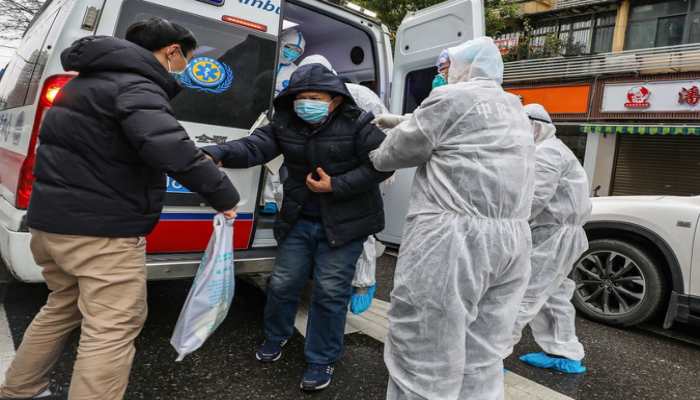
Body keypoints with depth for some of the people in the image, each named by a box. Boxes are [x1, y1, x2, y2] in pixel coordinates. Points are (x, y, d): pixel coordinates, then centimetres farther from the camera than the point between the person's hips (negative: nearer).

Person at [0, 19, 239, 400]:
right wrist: (223, 193, -26)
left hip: (49, 216, 11)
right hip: (100, 229, -10)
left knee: (64, 306, 27)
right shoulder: (135, 86, -16)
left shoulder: (88, 80, 17)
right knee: (114, 328, -4)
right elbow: (168, 146, -32)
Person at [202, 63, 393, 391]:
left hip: (344, 223, -4)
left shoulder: (356, 125, -13)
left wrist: (336, 186, -20)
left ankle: (322, 359, 23)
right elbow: (253, 147, -14)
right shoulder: (285, 125, -2)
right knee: (283, 282, 12)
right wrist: (216, 154, -34)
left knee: (329, 291, 1)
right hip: (299, 220, 4)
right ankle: (276, 335, 43)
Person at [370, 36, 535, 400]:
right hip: (512, 240, 9)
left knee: (423, 359, -1)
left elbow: (403, 149, 4)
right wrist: (398, 122, 36)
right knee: (481, 363, 15)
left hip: (454, 238, -9)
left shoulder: (452, 98, -4)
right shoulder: (513, 110, 22)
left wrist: (378, 157, 24)